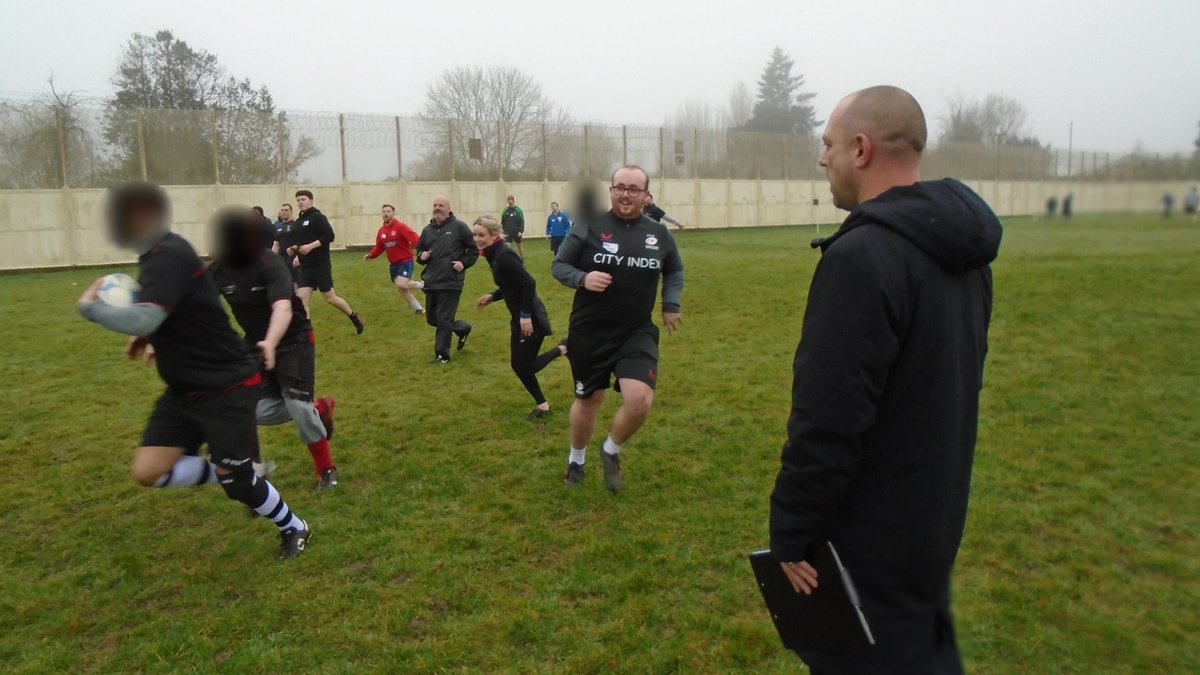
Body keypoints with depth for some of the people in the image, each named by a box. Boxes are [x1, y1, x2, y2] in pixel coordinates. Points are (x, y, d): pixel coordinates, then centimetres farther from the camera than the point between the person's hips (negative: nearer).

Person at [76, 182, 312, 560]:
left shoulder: (168, 256, -21)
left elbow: (142, 320, -32)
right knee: (149, 472, 0)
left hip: (226, 387, -9)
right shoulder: (156, 255, 9)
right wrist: (152, 338, 8)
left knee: (236, 481, 3)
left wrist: (89, 307, -13)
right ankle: (238, 475, 19)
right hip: (185, 389, 9)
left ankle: (294, 529, 28)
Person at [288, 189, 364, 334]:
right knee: (301, 299, -4)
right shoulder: (298, 222, 14)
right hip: (305, 267, 7)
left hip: (321, 265, -7)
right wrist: (293, 249, 3)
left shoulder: (317, 217, -8)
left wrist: (311, 246, -23)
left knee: (330, 298, 2)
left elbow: (329, 236, -18)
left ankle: (354, 317, 25)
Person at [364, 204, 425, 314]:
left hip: (405, 261, -7)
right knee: (401, 289, 6)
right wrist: (371, 255, -3)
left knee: (401, 285, -24)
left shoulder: (400, 226, -14)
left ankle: (422, 285, 4)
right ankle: (419, 308, 21)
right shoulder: (381, 230, 8)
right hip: (393, 264, 7)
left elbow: (414, 238, -27)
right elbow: (379, 247, 14)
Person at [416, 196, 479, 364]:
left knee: (443, 319, -5)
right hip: (431, 282, 7)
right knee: (432, 318, 13)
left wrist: (464, 263, -11)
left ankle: (442, 355, 8)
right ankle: (463, 328, 36)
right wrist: (421, 256, 0)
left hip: (451, 282, -6)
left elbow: (474, 248, 1)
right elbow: (419, 250, 22)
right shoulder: (427, 230, 11)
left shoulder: (459, 227, -4)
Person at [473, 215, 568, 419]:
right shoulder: (495, 255, 9)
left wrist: (526, 316, -25)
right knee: (518, 364, 13)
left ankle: (562, 348, 11)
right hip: (520, 317, 10)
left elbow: (529, 283, -26)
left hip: (531, 318, -10)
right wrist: (492, 297, 10)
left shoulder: (504, 256, -20)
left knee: (526, 366, -3)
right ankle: (542, 405, 25)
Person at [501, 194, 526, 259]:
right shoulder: (505, 210, 3)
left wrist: (521, 231, -16)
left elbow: (522, 221, -9)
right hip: (508, 232, 1)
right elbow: (503, 222, 8)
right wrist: (504, 230, 3)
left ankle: (522, 258, 26)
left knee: (520, 245, 12)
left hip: (517, 232, -1)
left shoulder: (518, 210, -5)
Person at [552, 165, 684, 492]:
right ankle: (576, 460, 42)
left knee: (640, 400, -17)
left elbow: (675, 271, 19)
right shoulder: (588, 227, -8)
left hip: (638, 332, 2)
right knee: (588, 401, 13)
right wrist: (582, 279, -21)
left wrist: (671, 304, 4)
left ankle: (612, 451, 16)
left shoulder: (659, 233, 2)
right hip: (589, 333, -1)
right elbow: (559, 265, -2)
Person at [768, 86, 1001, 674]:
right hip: (935, 511, 9)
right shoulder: (960, 251, 5)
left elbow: (827, 420, -26)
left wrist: (792, 533, -16)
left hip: (869, 533, -9)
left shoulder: (863, 256, -25)